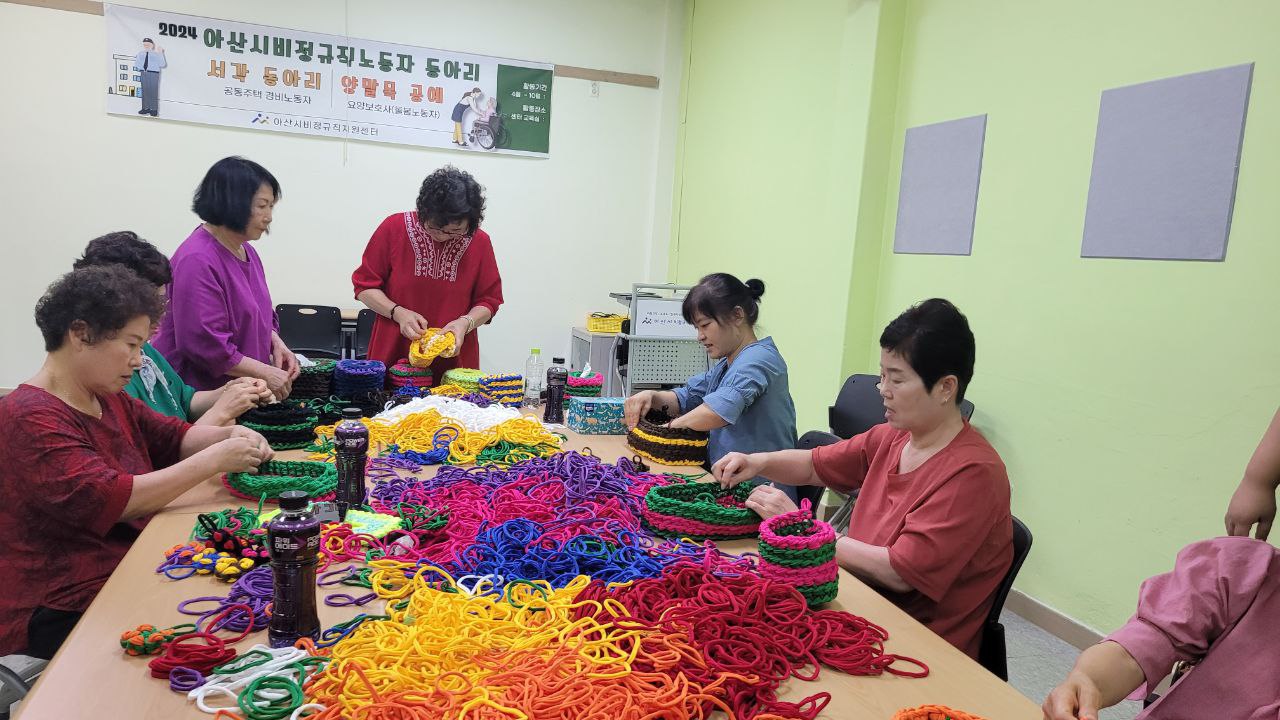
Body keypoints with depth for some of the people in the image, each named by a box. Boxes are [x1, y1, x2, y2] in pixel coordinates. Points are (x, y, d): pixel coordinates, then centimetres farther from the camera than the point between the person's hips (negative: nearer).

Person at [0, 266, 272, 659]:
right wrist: (214, 460, -24)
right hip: (65, 612, -8)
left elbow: (173, 436, 17)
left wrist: (230, 435, -5)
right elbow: (108, 501, -28)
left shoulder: (108, 400, 12)